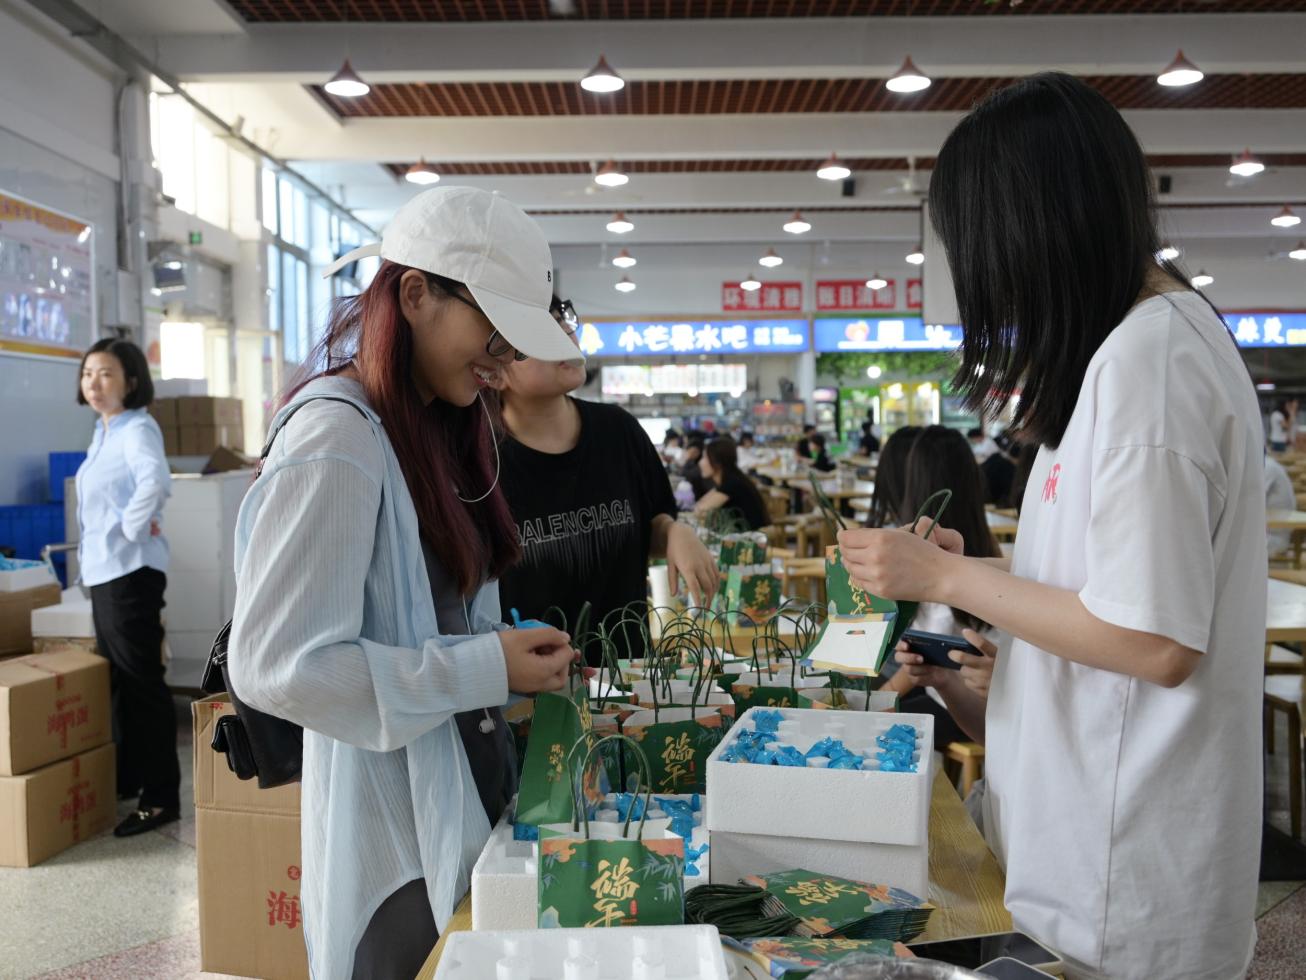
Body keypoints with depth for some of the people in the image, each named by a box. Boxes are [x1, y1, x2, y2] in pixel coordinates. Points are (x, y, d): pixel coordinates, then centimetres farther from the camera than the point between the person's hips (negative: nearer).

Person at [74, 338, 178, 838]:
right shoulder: (104, 432, 13)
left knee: (142, 682, -3)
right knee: (117, 679, 19)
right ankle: (127, 777, 33)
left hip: (130, 570, -10)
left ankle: (162, 797, 6)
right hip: (104, 570, 10)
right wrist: (94, 550, 15)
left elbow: (155, 482, -36)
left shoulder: (137, 429, -16)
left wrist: (131, 528, -23)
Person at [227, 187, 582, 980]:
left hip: (468, 799, 8)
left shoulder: (440, 427, 7)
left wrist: (521, 661, 2)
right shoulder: (337, 439, -20)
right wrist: (486, 670, -22)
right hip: (400, 834, -8)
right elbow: (276, 664, -24)